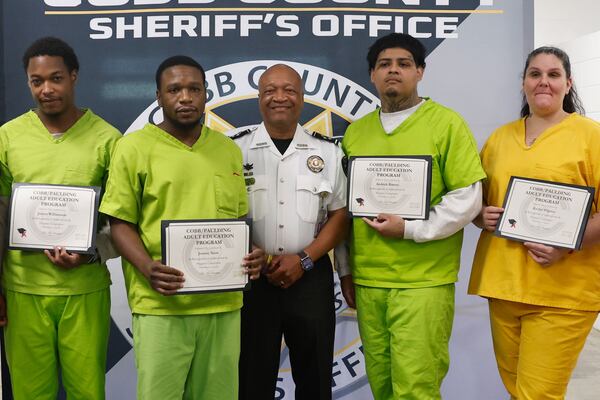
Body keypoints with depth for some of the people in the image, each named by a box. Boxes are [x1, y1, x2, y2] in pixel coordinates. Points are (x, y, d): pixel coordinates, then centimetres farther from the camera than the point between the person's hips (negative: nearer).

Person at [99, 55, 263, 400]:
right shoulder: (134, 147, 0)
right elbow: (121, 223, -1)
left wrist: (251, 255, -2)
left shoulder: (229, 149, 13)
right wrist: (148, 268, -17)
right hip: (160, 303, -3)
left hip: (224, 303, 4)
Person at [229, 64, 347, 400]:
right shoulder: (236, 149, 2)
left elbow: (340, 215, 3)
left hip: (311, 277, 1)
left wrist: (303, 259, -9)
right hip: (252, 278, -1)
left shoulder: (327, 152, 5)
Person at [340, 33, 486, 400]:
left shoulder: (446, 123, -2)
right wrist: (346, 269, 15)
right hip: (367, 279, 5)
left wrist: (410, 229, -15)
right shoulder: (356, 131, 13)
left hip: (424, 280, -4)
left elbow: (467, 198, -6)